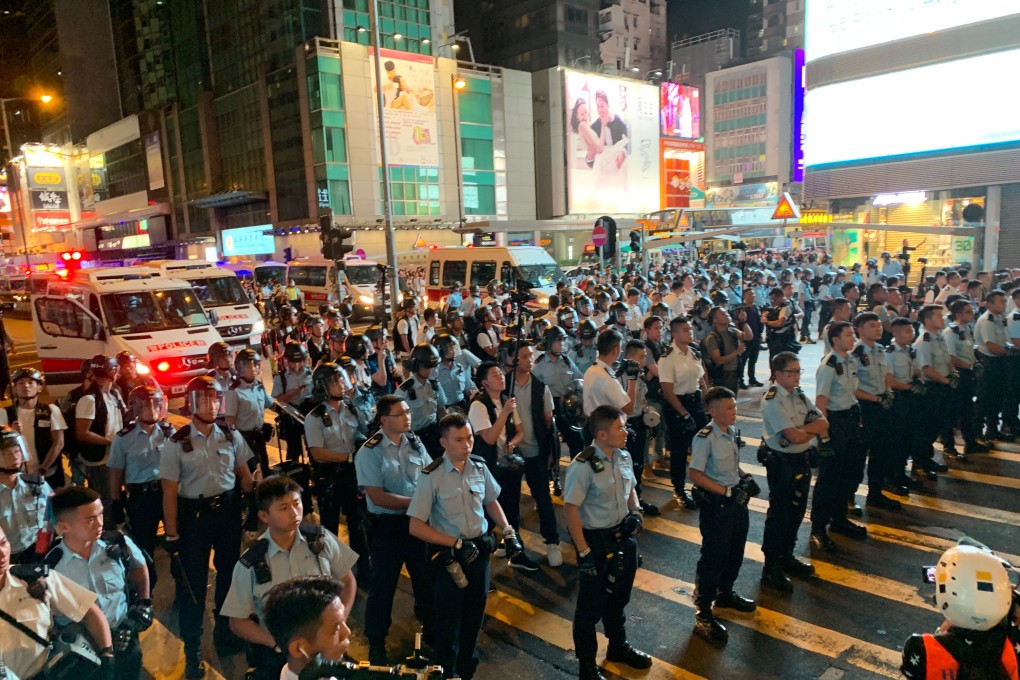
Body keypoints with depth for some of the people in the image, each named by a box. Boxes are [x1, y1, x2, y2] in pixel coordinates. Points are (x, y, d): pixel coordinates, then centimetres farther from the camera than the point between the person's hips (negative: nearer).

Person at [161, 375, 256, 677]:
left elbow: (244, 475, 5)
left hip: (229, 509, 3)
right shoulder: (177, 443, -12)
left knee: (229, 573, 18)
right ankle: (192, 650, 26)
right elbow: (170, 491, -10)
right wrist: (171, 534, -9)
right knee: (194, 581, 7)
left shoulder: (231, 435, -4)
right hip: (194, 513, -3)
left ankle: (225, 633, 42)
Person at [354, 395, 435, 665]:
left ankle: (430, 627, 44)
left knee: (426, 576, 20)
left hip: (418, 519, 5)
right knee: (383, 583, 11)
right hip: (387, 524, -5)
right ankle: (376, 641, 33)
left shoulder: (415, 442, -1)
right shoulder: (369, 452, -17)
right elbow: (378, 497, -21)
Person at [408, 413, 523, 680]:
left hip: (480, 549, 5)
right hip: (449, 554, -4)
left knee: (475, 610, 22)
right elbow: (416, 527, -17)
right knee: (449, 617, 13)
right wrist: (457, 544, -18)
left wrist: (508, 532, -2)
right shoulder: (432, 477, -21)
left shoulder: (479, 466, -7)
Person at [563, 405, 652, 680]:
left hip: (624, 536, 7)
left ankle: (618, 646, 53)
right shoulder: (583, 466, -27)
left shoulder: (624, 456, -4)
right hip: (597, 541, -7)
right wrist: (584, 551, -19)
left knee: (619, 596, 27)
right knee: (591, 604, 12)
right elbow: (570, 508, -21)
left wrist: (635, 511, -5)